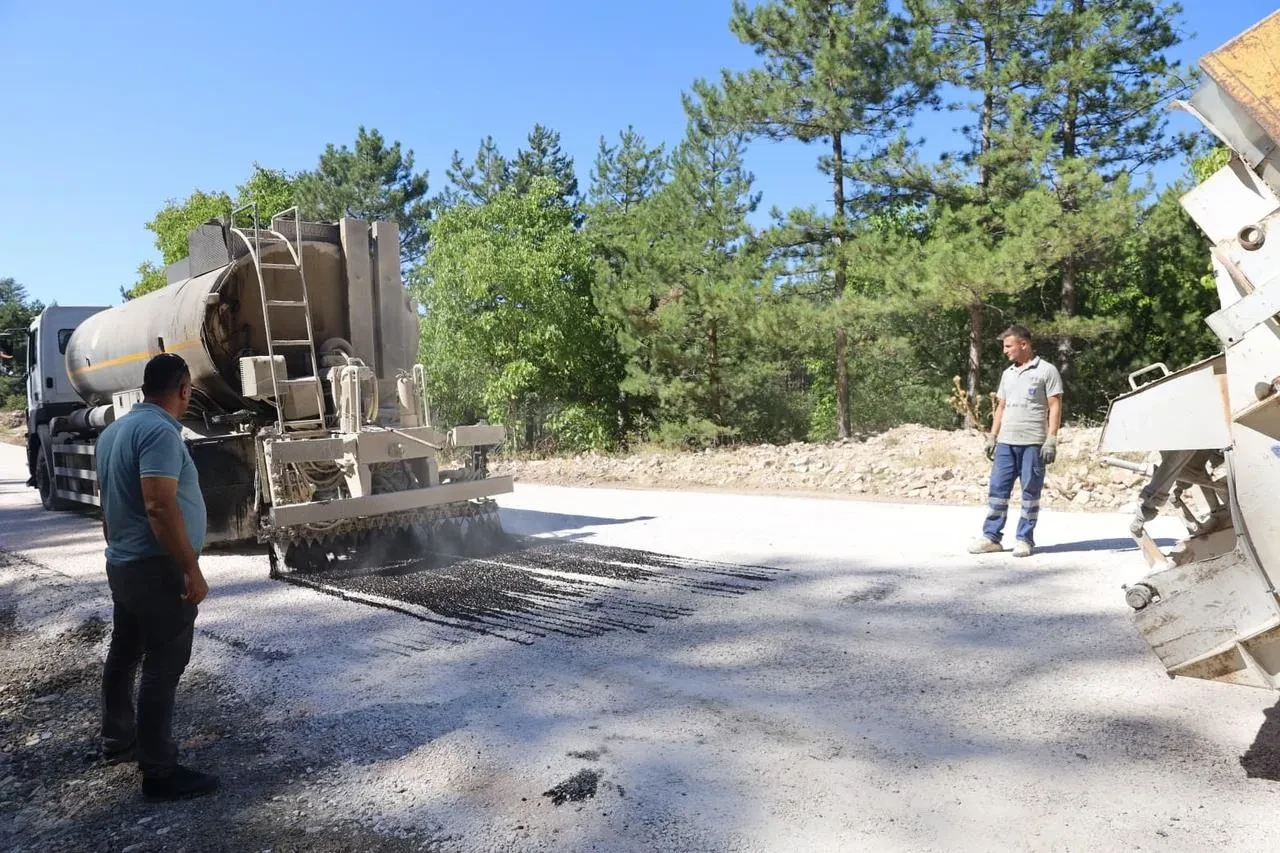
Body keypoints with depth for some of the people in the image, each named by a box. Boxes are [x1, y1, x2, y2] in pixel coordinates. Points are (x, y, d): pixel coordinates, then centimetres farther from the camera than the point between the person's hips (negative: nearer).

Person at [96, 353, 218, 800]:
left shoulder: (114, 431, 11)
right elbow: (160, 506, -27)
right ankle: (159, 772, 3)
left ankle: (117, 740, 37)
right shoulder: (160, 431, -20)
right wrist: (192, 571, -24)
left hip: (122, 564, 10)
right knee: (162, 667, -3)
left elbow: (109, 501, 19)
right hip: (158, 569, -10)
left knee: (123, 654, 21)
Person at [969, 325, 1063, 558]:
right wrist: (992, 437, 14)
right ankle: (991, 537, 8)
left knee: (1030, 492, 1)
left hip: (1033, 443, -6)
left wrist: (1051, 440, -12)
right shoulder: (1007, 374, 18)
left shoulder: (1046, 371, -1)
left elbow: (1055, 407, -5)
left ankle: (1025, 539, 8)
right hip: (1005, 442, 6)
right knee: (997, 489, 3)